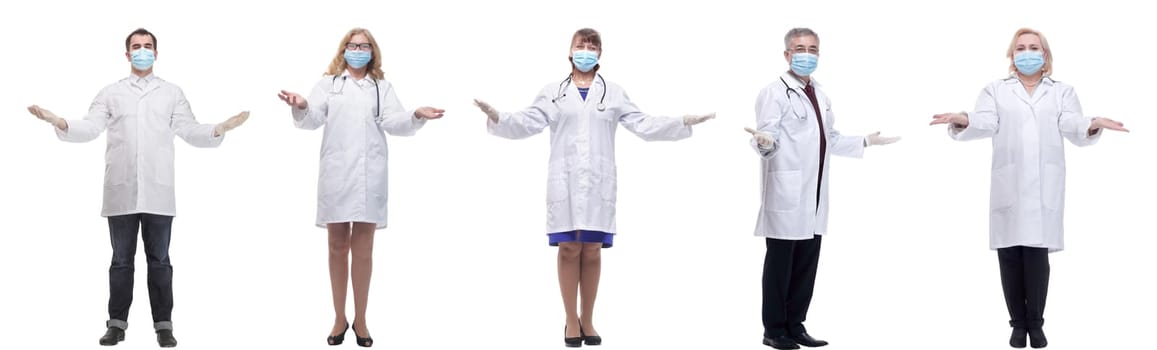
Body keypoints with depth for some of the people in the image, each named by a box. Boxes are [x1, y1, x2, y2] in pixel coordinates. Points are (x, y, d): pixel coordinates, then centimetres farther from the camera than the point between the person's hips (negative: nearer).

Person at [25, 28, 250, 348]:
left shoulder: (172, 93, 13)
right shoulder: (110, 93, 12)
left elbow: (189, 131, 4)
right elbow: (90, 128, 1)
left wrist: (220, 129, -13)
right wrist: (60, 123, -17)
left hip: (158, 191, 0)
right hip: (121, 191, 0)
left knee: (159, 261, 2)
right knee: (121, 260, 5)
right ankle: (117, 323, 11)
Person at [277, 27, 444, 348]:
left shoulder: (382, 87, 14)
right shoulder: (328, 84, 12)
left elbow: (395, 123, 1)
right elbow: (313, 119, -1)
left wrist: (417, 116, -20)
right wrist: (301, 107, -24)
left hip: (369, 175, 0)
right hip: (336, 173, 0)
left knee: (363, 249, 2)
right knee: (338, 247, 6)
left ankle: (360, 320, 10)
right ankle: (339, 318, 15)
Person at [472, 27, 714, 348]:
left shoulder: (614, 94, 12)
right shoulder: (553, 92, 9)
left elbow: (644, 125, 5)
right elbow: (529, 122, -3)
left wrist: (682, 123, -6)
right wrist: (497, 118, -21)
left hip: (599, 182, 1)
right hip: (565, 181, -1)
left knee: (592, 251, 4)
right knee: (569, 249, 0)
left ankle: (587, 320, 14)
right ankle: (571, 320, 9)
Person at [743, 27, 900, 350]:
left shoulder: (820, 96, 18)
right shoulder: (774, 93, -8)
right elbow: (770, 138, -17)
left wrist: (866, 141, 21)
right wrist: (763, 142, -38)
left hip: (813, 195, 8)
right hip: (786, 193, -8)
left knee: (807, 263, 9)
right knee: (780, 262, -2)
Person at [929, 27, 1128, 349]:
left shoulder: (1062, 92, 16)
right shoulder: (995, 90, 16)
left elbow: (1073, 128, 0)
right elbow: (985, 123, -2)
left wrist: (1094, 125, -24)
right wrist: (963, 120, -26)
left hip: (1044, 187, 0)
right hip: (1008, 186, 1)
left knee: (1037, 255, -4)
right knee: (1010, 255, 0)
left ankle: (1035, 323, 7)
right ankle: (1018, 323, 11)